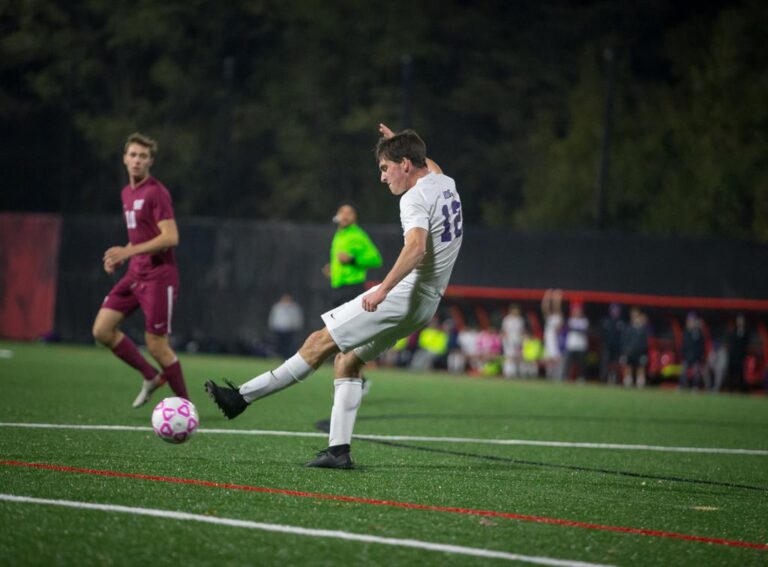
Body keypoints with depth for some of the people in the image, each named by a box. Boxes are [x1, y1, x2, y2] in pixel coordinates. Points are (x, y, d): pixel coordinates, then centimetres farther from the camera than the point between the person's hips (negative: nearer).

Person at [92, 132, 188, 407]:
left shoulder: (156, 193, -12)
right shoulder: (127, 193, 15)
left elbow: (170, 238, -20)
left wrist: (129, 251, -23)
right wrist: (120, 257, 9)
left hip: (158, 276, -8)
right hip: (135, 274, 8)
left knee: (157, 346, -6)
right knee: (102, 330, -1)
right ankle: (152, 377, 14)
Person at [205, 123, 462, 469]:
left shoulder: (414, 198, -14)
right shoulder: (446, 185, 14)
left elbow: (416, 246, -31)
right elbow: (430, 168, 42)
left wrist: (383, 289, -40)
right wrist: (397, 142, 46)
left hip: (404, 295, -9)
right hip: (426, 305, 9)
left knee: (321, 342, -8)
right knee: (347, 360, 11)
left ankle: (242, 397, -8)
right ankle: (339, 450, 2)